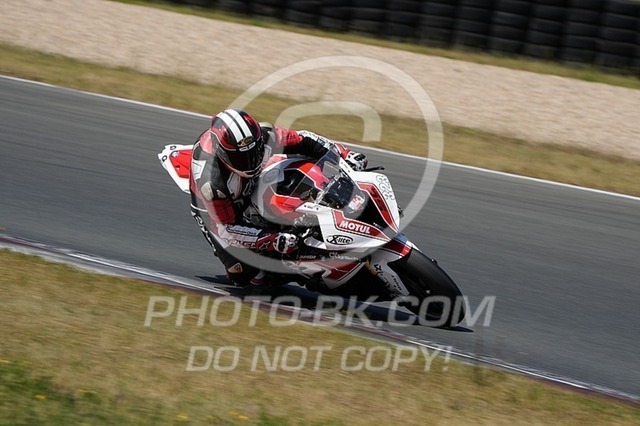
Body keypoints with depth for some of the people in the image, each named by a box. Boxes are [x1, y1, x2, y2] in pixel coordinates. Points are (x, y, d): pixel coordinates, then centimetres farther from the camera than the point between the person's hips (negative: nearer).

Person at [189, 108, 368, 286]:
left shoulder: (264, 136, -30)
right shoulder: (210, 180, -42)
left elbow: (301, 140, -14)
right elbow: (226, 228, -35)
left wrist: (344, 153, -22)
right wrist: (273, 240, -42)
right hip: (213, 206, -5)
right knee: (244, 275, -12)